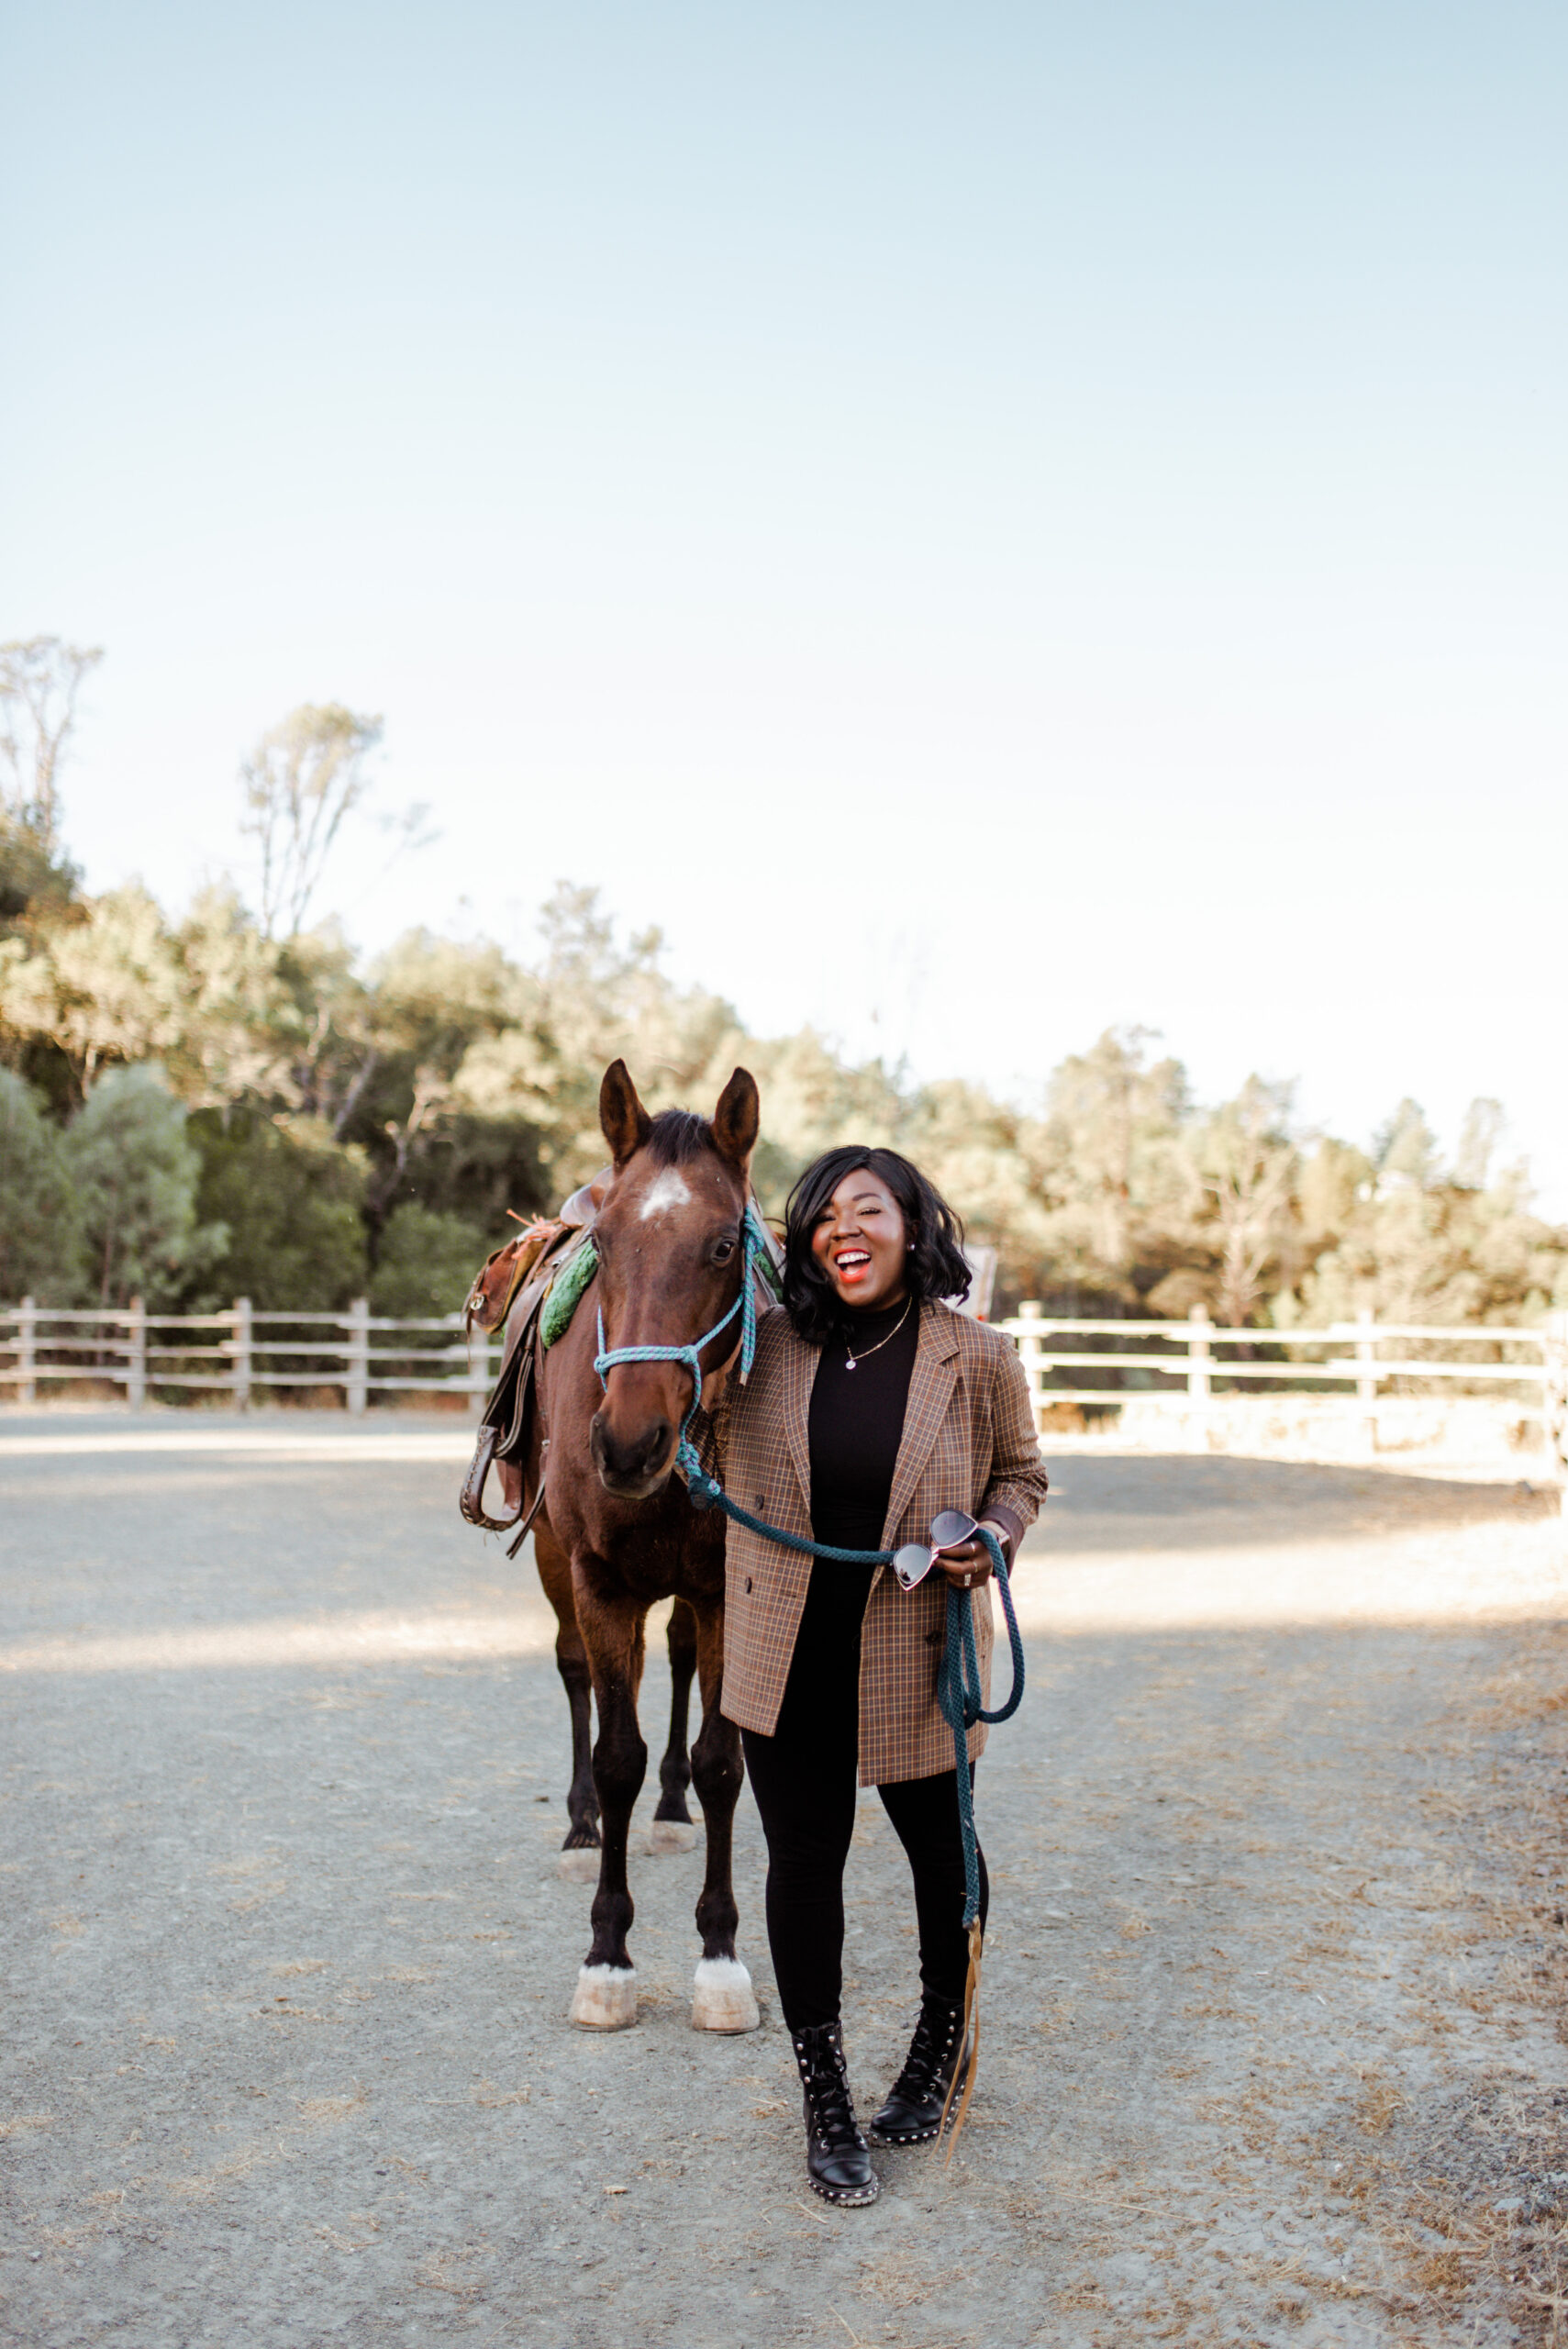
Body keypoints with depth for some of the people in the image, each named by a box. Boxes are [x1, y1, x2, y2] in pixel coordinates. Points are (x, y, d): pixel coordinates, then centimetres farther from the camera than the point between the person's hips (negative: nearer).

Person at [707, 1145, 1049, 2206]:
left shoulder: (978, 1360, -9)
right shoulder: (765, 1346, -5)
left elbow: (1021, 1475, 6)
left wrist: (991, 1540, -16)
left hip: (916, 1651, -1)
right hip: (788, 1652, 1)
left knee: (943, 1850, 17)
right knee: (803, 1861, 7)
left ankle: (943, 2045, 44)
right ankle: (825, 2098, 24)